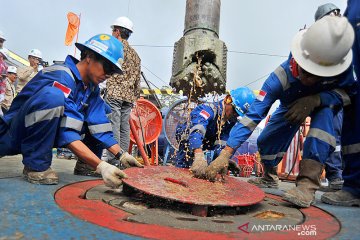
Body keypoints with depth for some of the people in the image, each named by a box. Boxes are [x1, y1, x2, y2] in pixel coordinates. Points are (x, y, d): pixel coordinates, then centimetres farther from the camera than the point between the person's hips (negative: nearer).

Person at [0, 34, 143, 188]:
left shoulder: (92, 88, -1)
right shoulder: (61, 77, -26)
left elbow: (99, 126, -3)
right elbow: (67, 133, -35)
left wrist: (121, 155, -13)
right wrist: (101, 166, -42)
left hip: (48, 133, 8)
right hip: (16, 134, -8)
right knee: (53, 96, -35)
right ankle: (35, 164, -21)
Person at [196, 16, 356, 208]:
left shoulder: (343, 67, -37)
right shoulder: (281, 76, -42)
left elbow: (349, 92, -22)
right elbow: (253, 114, -47)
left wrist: (317, 99, -46)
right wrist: (226, 153, -55)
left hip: (325, 104, 0)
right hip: (292, 106, 1)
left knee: (324, 112, -36)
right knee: (265, 141, -12)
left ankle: (308, 182, -35)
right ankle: (270, 176, 21)